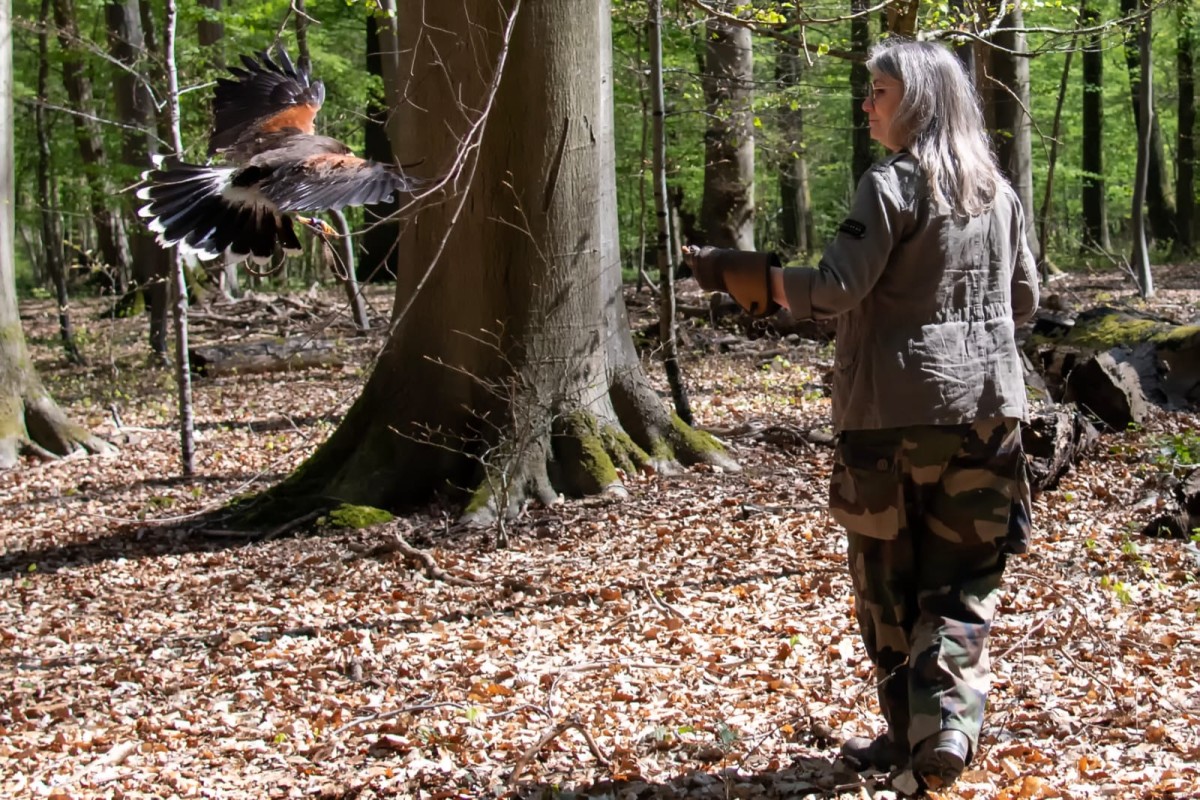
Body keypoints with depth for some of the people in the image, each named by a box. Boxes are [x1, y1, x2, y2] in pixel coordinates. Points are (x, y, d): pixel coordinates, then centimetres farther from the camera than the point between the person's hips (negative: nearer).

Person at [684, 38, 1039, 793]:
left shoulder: (893, 185, -10)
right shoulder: (999, 191, 10)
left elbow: (836, 289, -16)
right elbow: (1025, 300, 17)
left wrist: (746, 275, -8)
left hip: (895, 406, -5)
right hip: (987, 406, 5)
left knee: (890, 580, 9)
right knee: (964, 584, 7)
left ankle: (908, 733, 14)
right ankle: (946, 732, -5)